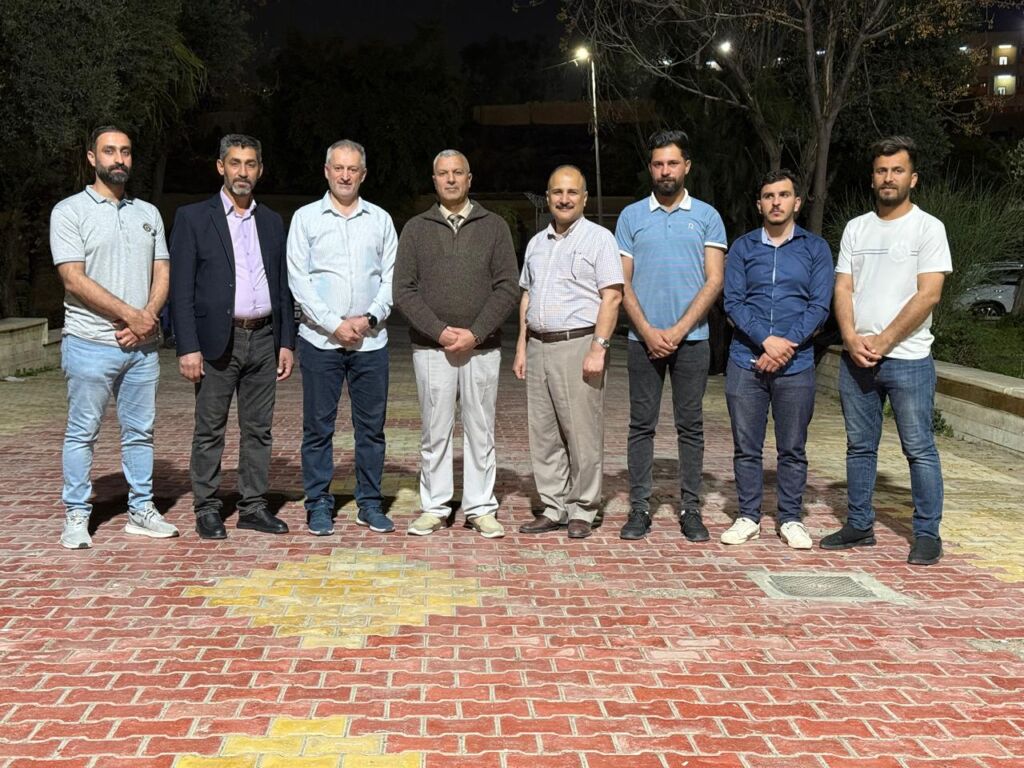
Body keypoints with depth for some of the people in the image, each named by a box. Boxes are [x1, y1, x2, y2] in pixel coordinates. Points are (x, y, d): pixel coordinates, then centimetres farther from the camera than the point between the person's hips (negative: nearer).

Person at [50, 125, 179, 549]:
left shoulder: (148, 213, 14)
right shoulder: (70, 211, -2)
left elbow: (161, 274, 10)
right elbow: (74, 279, -11)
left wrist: (148, 317, -9)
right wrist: (130, 315, -14)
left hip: (143, 344, 5)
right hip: (90, 344, -4)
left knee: (140, 431, 9)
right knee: (82, 433, 1)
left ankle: (141, 510, 18)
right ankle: (76, 517, 10)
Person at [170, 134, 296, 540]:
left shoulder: (272, 222, 13)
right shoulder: (192, 218, 0)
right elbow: (181, 288, -5)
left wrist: (286, 342, 7)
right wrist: (188, 348, -12)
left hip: (264, 338, 4)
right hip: (217, 341, -4)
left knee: (259, 429, 8)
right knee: (209, 431, 3)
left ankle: (254, 507, 17)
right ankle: (207, 509, 13)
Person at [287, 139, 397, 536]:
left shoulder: (380, 219, 10)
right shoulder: (306, 217, 4)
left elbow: (390, 278, 7)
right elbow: (298, 280, -2)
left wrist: (369, 318, -8)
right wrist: (334, 324, -10)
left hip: (371, 340, 2)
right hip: (320, 339, -2)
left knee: (371, 425, 6)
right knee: (318, 426, 2)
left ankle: (370, 503, 16)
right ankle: (318, 504, 12)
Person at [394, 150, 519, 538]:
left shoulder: (494, 226, 7)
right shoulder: (416, 229, 8)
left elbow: (507, 287, 0)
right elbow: (404, 290, 2)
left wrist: (475, 333, -11)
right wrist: (440, 331, -11)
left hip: (482, 347, 0)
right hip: (431, 348, 0)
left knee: (480, 431, 5)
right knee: (435, 432, 5)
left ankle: (481, 508, 13)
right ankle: (434, 508, 14)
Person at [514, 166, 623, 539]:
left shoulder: (599, 239, -1)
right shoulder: (537, 242, 18)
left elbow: (612, 297, -9)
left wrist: (598, 348, -17)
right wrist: (521, 347, 13)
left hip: (578, 345, -6)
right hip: (539, 346, 6)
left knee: (582, 434, -3)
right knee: (543, 434, 8)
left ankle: (583, 509, 8)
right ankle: (554, 507, 17)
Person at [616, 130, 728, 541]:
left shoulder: (707, 216, 6)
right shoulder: (631, 216, 8)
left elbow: (714, 281, -1)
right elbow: (622, 281, 4)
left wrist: (677, 331, -10)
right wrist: (648, 332, -8)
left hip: (691, 339, 0)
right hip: (643, 338, 1)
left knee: (690, 426, 4)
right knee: (642, 425, 3)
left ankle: (690, 510, 11)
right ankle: (639, 508, 9)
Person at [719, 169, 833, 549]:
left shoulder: (815, 248, 8)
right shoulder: (743, 247, 9)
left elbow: (820, 306, 0)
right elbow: (733, 302, -1)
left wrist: (787, 346, -13)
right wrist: (767, 340, -15)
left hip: (796, 364, 0)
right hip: (746, 361, 1)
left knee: (793, 448, 6)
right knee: (746, 446, 5)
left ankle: (791, 519, 17)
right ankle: (748, 517, 15)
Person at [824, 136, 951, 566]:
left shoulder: (927, 227, -2)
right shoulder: (856, 228, 12)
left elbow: (928, 294, -11)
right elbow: (842, 289, 8)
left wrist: (883, 341, -13)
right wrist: (852, 339, -9)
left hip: (907, 358, -5)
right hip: (855, 357, 5)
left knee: (919, 449, 0)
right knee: (859, 446, 12)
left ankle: (927, 535, 9)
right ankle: (859, 526, 22)